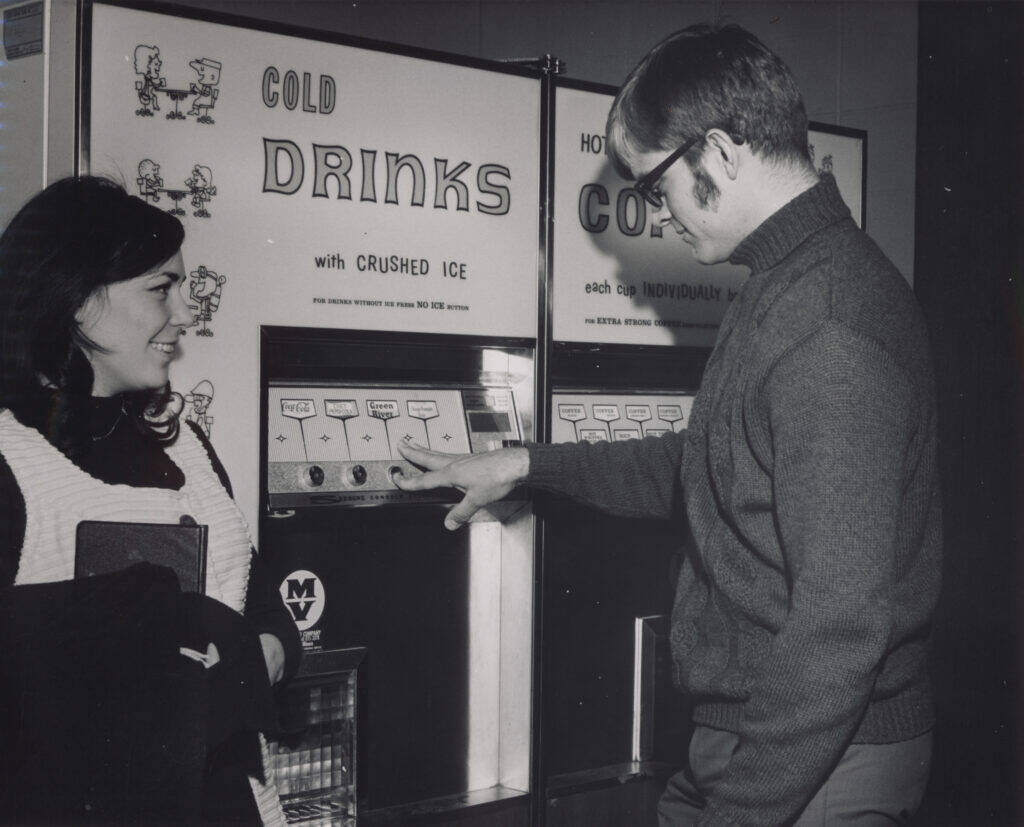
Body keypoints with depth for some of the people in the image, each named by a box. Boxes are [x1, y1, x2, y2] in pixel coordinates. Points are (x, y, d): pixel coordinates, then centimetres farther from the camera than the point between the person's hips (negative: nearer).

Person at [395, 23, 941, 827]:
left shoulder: (828, 327, -24)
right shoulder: (787, 286, 11)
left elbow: (842, 618, -27)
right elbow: (700, 469, 23)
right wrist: (527, 464, 23)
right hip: (747, 733, 9)